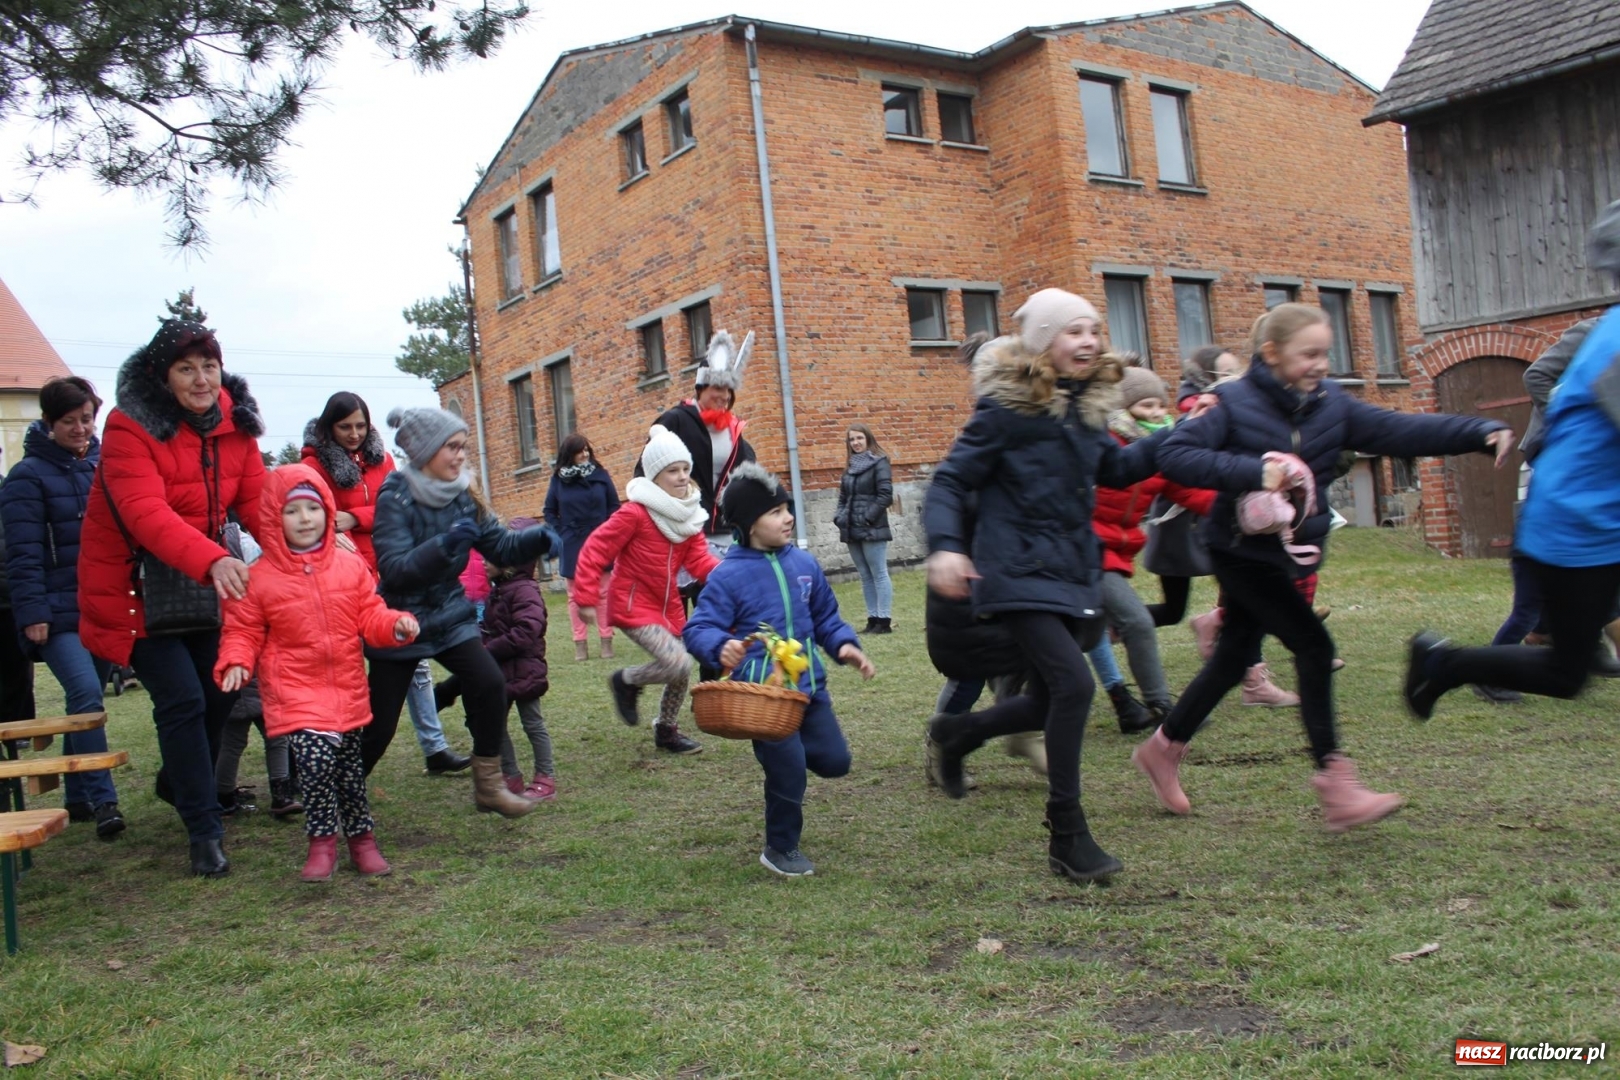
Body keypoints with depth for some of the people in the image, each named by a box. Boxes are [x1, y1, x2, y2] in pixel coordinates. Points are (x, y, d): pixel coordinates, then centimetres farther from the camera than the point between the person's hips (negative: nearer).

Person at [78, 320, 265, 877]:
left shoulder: (234, 424, -2)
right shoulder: (131, 428, -20)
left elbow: (256, 500, -7)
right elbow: (146, 513, -34)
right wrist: (212, 560, -49)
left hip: (202, 581, 6)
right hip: (132, 585, -6)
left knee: (220, 690, 11)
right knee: (181, 699, -12)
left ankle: (178, 783, 40)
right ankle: (205, 831, -1)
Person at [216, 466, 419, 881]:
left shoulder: (350, 565, 2)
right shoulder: (260, 577, -5)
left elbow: (370, 616, 6)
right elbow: (242, 631, 1)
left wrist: (397, 625, -14)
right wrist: (236, 663, -17)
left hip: (347, 690, 3)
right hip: (295, 692, -3)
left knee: (350, 765, 12)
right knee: (317, 757, -20)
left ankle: (361, 836, 30)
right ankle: (322, 842, -3)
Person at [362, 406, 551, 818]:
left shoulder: (464, 497, -1)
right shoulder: (394, 499, -17)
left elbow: (501, 547, -1)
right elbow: (394, 569, -27)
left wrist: (537, 538, -22)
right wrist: (445, 544, -41)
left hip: (451, 616, 4)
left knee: (490, 683, -18)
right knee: (378, 727, 1)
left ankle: (488, 785, -3)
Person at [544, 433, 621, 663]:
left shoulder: (600, 474, -1)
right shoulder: (558, 479, 2)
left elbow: (614, 505, 4)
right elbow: (549, 511, 10)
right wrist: (559, 534, -1)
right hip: (571, 547, 1)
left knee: (604, 593, 4)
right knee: (575, 596, 4)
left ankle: (606, 641, 9)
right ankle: (580, 644, 8)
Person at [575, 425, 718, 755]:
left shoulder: (688, 514, 3)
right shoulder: (635, 513, -19)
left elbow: (698, 561, -3)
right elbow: (594, 551, -17)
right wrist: (587, 599, -18)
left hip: (669, 605, 7)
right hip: (634, 606, -7)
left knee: (680, 673, 12)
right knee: (679, 664, -21)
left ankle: (666, 731, 34)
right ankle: (625, 681, 7)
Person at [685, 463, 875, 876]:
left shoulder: (804, 563, 5)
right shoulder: (728, 575, -11)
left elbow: (826, 617, 15)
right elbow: (698, 629, -13)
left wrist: (844, 645, -2)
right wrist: (721, 647, -33)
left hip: (809, 685, 6)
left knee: (835, 760, 9)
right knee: (789, 772, -2)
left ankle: (780, 750, 39)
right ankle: (780, 850, 21)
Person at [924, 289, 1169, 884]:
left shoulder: (1084, 407, 8)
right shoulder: (1008, 408, -12)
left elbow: (1115, 469, 23)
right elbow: (950, 481, -12)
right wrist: (946, 546, -28)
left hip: (1074, 572, 8)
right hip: (1020, 573, -8)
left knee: (1051, 700, 11)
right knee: (1074, 685, -19)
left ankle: (957, 733, 40)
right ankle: (1067, 836, -4)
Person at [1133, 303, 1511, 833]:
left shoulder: (1331, 405, 4)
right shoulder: (1235, 404, -13)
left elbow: (1400, 430, -4)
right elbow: (1174, 454, -22)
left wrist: (1481, 431, -16)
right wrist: (1254, 472, -31)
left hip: (1288, 553, 7)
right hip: (1241, 550, -7)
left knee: (1232, 661, 14)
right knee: (1314, 648, -12)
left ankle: (1163, 747, 31)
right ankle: (1335, 784, -6)